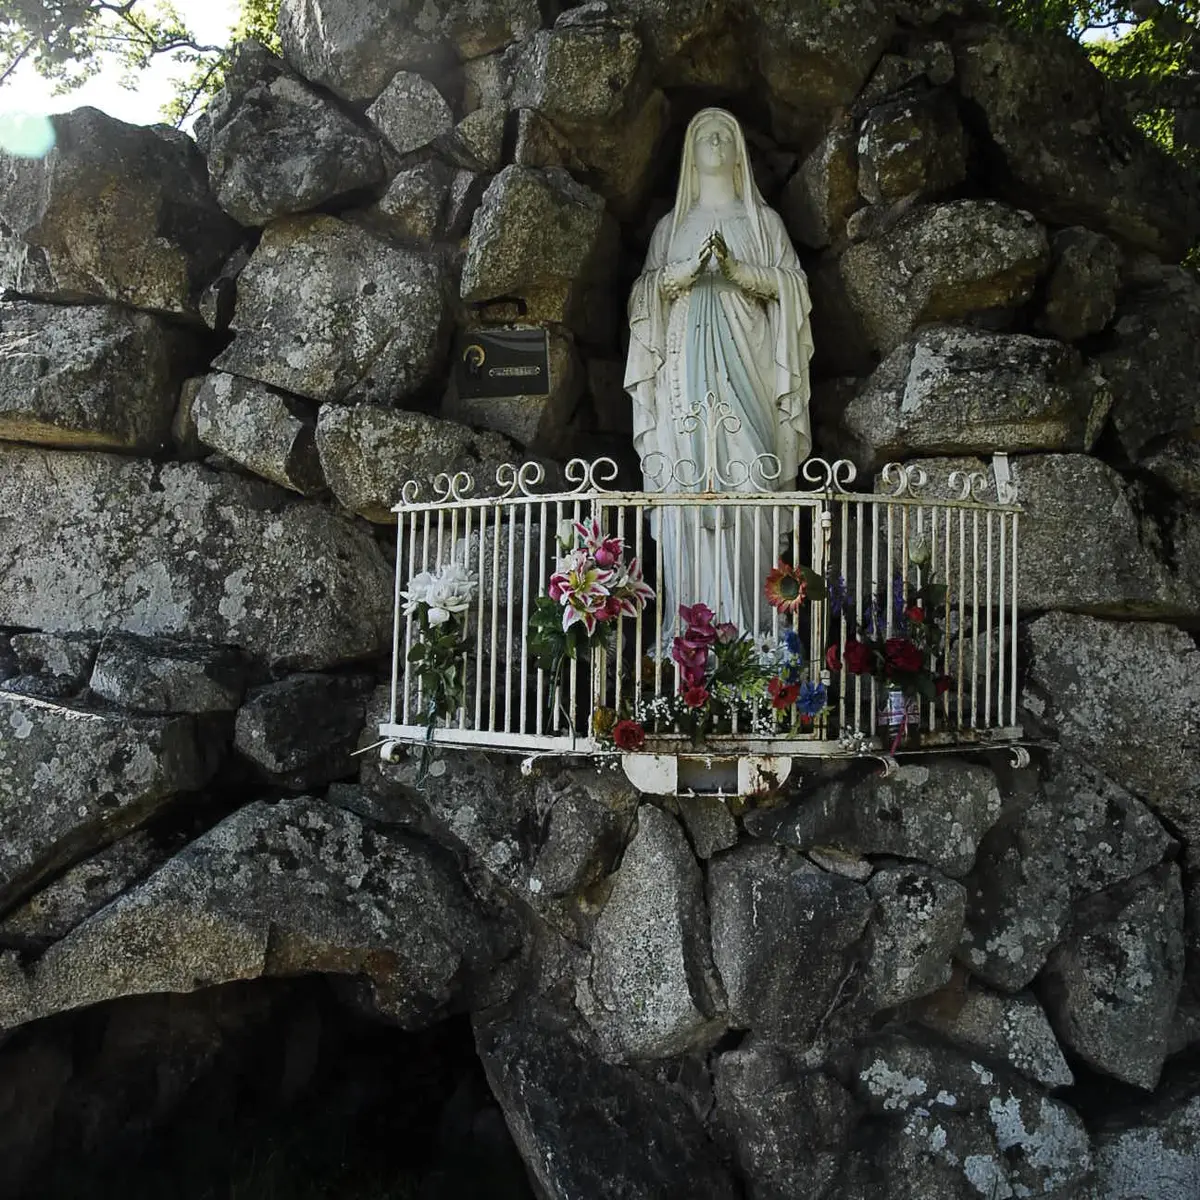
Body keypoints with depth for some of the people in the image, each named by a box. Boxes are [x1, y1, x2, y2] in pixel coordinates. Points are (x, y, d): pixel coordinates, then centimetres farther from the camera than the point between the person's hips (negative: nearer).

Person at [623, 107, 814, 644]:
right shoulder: (671, 225, 21)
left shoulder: (762, 219, 17)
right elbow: (650, 289, 9)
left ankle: (748, 616, -9)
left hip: (743, 361, -1)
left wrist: (736, 269, -12)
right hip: (687, 362, 1)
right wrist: (690, 268, -10)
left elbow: (786, 282, 6)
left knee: (747, 477, -12)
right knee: (688, 481, -8)